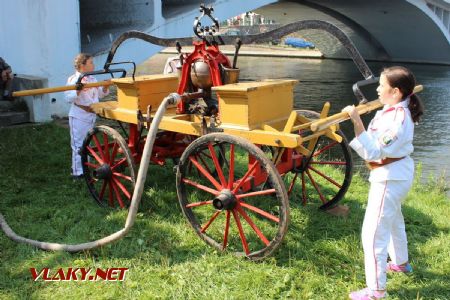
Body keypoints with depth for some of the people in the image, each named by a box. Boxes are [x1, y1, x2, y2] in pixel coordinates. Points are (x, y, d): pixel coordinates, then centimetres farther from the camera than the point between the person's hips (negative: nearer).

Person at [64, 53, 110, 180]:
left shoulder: (92, 79, 10)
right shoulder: (73, 80, -12)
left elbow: (100, 94, 18)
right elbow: (69, 98, -19)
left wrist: (105, 88, 1)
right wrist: (78, 91, -35)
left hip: (91, 115, 8)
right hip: (78, 116, -8)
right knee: (79, 144, -3)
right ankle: (77, 172, 3)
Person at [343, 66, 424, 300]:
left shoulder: (397, 118, -28)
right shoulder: (396, 110, 3)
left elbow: (372, 152, -31)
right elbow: (378, 142, 9)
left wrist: (357, 121, -36)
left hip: (389, 178, -11)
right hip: (397, 173, 11)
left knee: (373, 233, -6)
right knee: (393, 220, 31)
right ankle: (401, 262, 54)